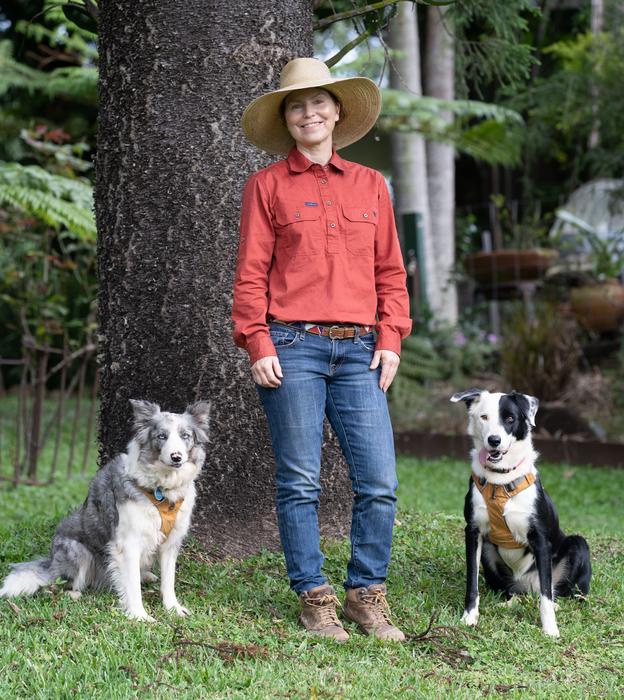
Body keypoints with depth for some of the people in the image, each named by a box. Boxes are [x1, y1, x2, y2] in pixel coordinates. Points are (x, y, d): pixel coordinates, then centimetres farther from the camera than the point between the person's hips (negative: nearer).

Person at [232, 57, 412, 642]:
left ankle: (366, 594, 11)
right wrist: (258, 345, -7)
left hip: (358, 351, 3)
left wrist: (390, 338, 4)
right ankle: (313, 598, 10)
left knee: (379, 482, -2)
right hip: (292, 347, -3)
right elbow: (250, 273, 2)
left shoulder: (369, 185, 15)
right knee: (299, 482, 0)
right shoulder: (267, 185, 6)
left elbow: (390, 270, 15)